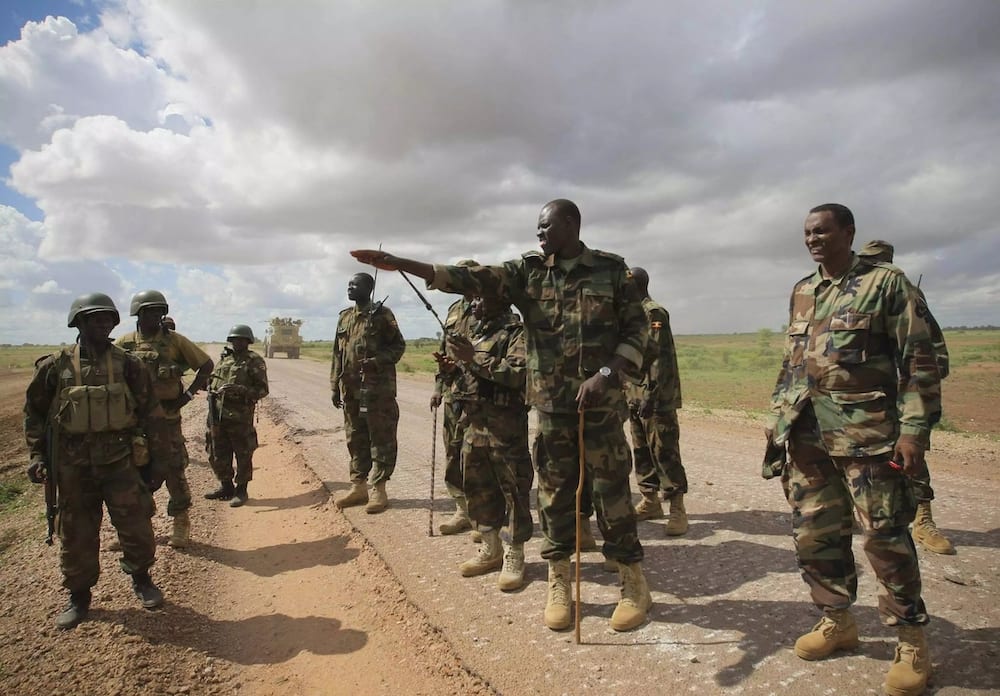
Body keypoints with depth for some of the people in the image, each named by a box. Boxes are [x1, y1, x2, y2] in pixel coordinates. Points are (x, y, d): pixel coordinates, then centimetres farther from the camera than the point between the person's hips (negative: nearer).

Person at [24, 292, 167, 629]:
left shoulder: (127, 364, -1)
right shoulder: (56, 366, -2)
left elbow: (150, 409, 4)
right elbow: (34, 412, 7)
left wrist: (159, 449, 2)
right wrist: (37, 455, 1)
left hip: (119, 460, 0)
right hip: (72, 465, 0)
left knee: (136, 525, 3)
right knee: (76, 534, 10)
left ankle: (141, 579, 27)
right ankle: (78, 596, 28)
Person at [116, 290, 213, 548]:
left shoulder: (175, 341, -4)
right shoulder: (125, 343, 1)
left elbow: (206, 365, 0)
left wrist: (188, 394, -5)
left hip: (166, 417, -2)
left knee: (173, 471, 1)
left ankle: (181, 524, 14)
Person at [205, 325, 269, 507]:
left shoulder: (254, 361, -6)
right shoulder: (224, 358, 14)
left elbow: (262, 389, -11)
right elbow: (213, 381, 25)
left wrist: (240, 390, -23)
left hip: (240, 417, -7)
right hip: (218, 415, 7)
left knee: (243, 456, 2)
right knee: (218, 455, 15)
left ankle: (241, 490, 14)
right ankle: (226, 487, 31)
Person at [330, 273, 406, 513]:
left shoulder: (382, 315, -5)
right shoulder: (344, 317, 14)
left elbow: (398, 346, -5)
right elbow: (337, 354, 17)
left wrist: (377, 361, -20)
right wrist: (335, 386, 13)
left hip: (378, 389, -7)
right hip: (350, 390, 7)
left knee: (381, 440, -1)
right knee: (355, 439, 12)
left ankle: (378, 489, 5)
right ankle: (358, 486, 22)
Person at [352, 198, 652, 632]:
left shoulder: (611, 271, -1)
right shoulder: (527, 271, 3)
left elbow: (637, 331, -1)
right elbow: (470, 279, -7)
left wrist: (605, 375, -17)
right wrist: (401, 263, -16)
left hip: (601, 404, -2)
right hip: (550, 405, 2)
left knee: (611, 492, 4)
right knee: (554, 493, 9)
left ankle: (634, 585, 20)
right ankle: (558, 585, 24)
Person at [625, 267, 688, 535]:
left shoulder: (654, 313, -11)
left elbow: (659, 357, -18)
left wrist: (652, 396, -23)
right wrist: (628, 394, 19)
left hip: (656, 396, -9)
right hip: (635, 396, 9)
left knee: (664, 452, -6)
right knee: (641, 451, 12)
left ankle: (677, 509, 1)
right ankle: (650, 501, 22)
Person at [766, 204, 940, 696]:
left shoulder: (886, 283, -4)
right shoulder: (802, 292, 14)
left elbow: (918, 361, -8)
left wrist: (914, 429, -14)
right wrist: (779, 423, 14)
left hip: (867, 431, -6)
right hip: (809, 434, 6)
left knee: (885, 535, -1)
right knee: (813, 533, 10)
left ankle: (912, 641, 17)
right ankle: (837, 621, 28)